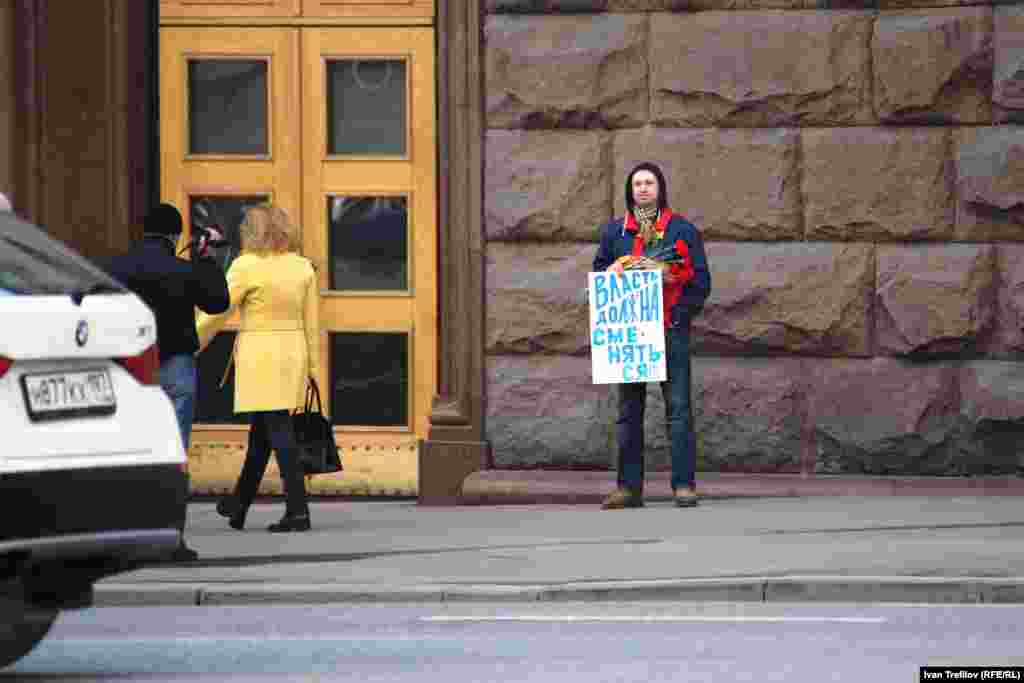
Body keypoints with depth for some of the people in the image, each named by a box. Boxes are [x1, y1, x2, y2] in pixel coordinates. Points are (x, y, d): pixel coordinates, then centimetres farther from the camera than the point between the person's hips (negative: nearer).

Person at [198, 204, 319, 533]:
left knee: (278, 432, -6)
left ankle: (298, 510, -12)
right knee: (260, 433, 16)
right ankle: (239, 505, 28)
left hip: (260, 357, -6)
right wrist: (312, 366, 14)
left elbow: (216, 313, -7)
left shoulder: (246, 266, -9)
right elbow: (312, 322, 8)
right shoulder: (303, 267, 7)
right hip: (292, 356, 6)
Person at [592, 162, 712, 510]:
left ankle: (684, 485, -6)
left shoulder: (682, 230, 6)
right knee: (628, 411, 3)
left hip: (671, 330, -3)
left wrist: (680, 313, -9)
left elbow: (700, 280, 2)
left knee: (678, 408, -6)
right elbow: (599, 273, 19)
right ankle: (629, 487, 5)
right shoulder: (614, 231, 15)